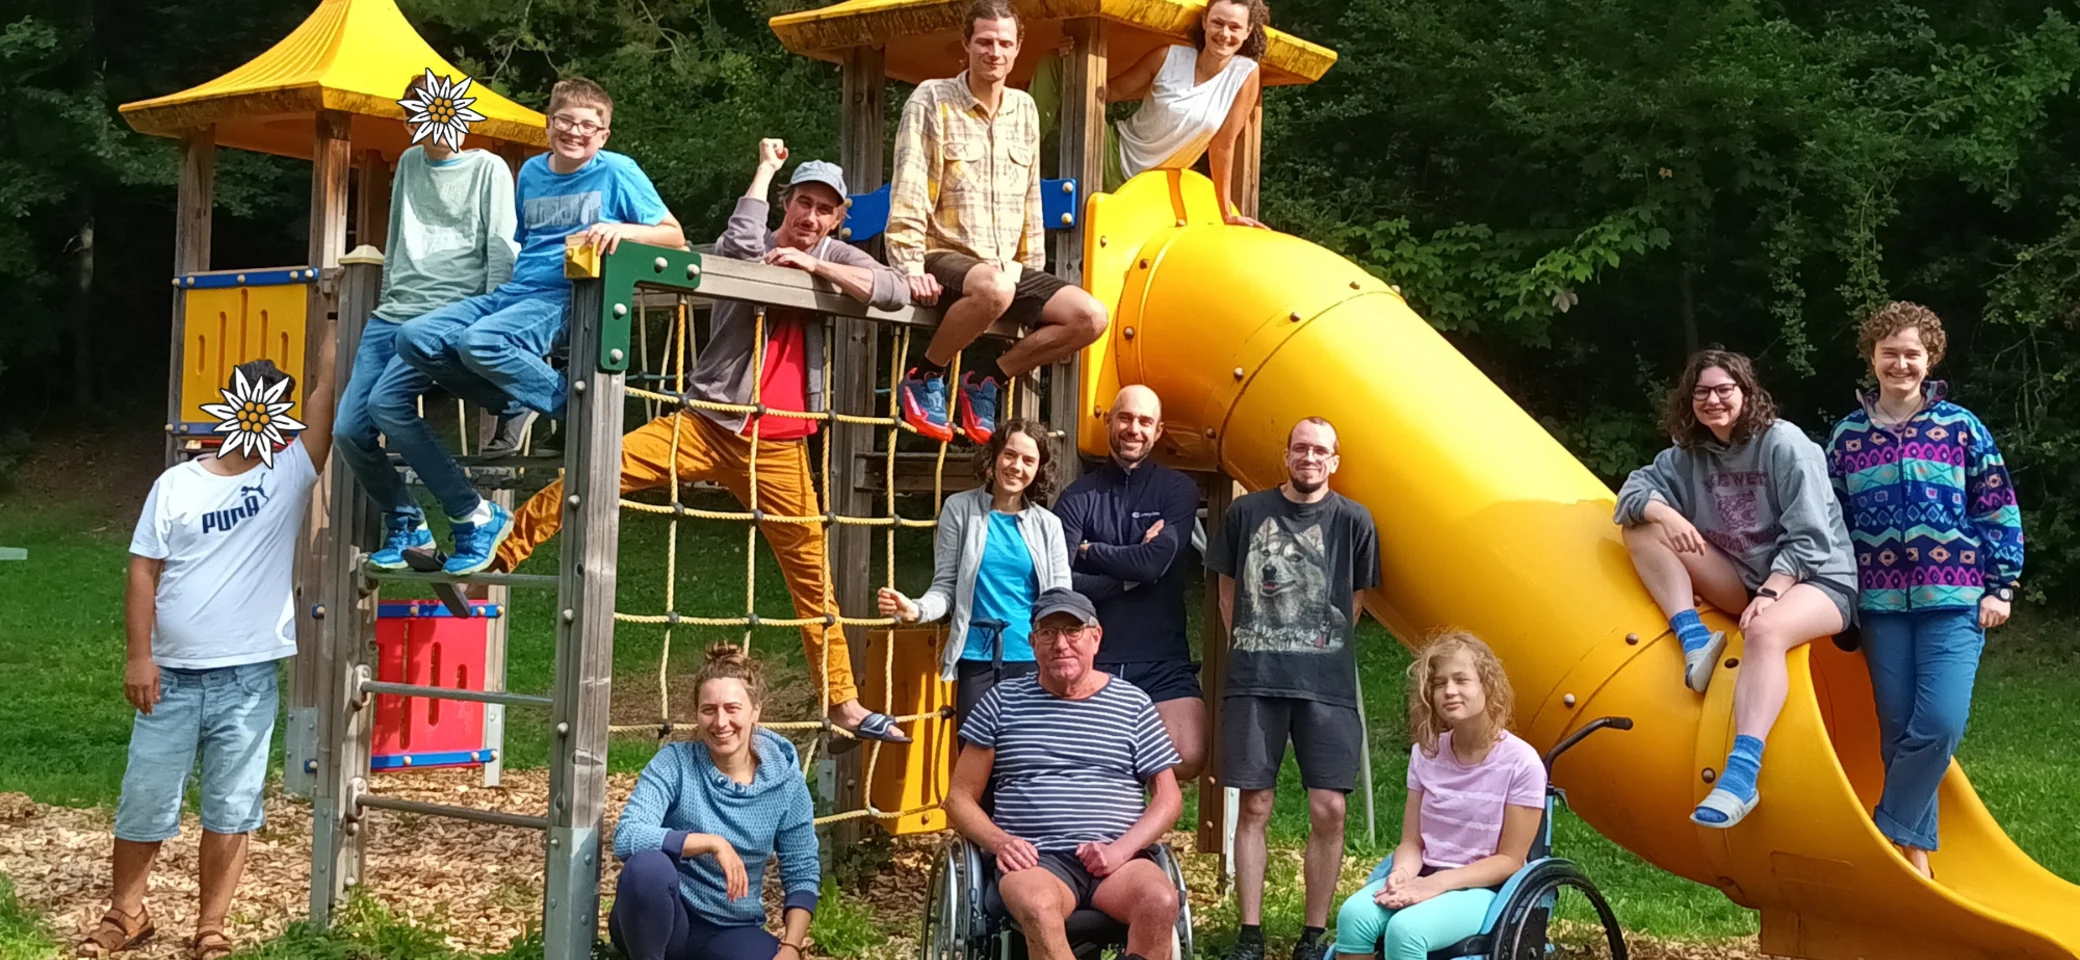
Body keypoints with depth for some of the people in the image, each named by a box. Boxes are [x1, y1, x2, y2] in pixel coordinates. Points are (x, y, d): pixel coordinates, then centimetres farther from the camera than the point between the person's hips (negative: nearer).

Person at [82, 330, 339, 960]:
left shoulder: (289, 476, 2)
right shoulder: (176, 484, 4)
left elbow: (327, 390, -5)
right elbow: (144, 572, 2)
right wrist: (139, 655, -5)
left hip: (249, 679, -1)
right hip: (171, 675, 1)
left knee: (230, 807, 5)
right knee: (144, 799, 8)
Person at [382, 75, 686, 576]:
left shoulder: (617, 172, 3)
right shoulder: (531, 171, 20)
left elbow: (674, 236, -2)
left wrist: (623, 229, -19)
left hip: (566, 300, -7)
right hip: (511, 291, 7)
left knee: (478, 342, -39)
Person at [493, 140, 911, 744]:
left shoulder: (835, 259, 9)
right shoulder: (750, 250, 2)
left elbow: (894, 293, -8)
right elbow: (742, 243, -24)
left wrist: (813, 263, -13)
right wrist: (766, 167, -10)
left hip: (779, 449, 2)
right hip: (708, 425, -2)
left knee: (812, 574, 5)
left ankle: (845, 704, 12)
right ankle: (496, 552, -13)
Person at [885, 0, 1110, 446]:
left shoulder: (1024, 109, 12)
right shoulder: (932, 100, -5)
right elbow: (908, 191, -11)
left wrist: (1033, 272, 13)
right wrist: (911, 268, -19)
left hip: (1008, 267, 6)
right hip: (946, 258, -6)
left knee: (1089, 317, -14)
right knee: (995, 288, -40)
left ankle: (987, 380, 2)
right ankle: (923, 376, -15)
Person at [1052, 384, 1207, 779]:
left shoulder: (1178, 490, 5)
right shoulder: (1079, 496, 3)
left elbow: (1156, 561, -12)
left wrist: (1088, 551, -3)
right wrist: (1131, 574, -10)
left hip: (1162, 661, 0)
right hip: (1093, 657, 0)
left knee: (1187, 761, -18)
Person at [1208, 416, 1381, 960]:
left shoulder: (1352, 522, 3)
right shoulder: (1248, 512, 5)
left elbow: (1353, 602, 11)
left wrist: (1321, 650, 10)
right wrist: (1254, 650, 12)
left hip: (1326, 684, 0)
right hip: (1254, 681, 0)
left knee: (1328, 809, -5)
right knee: (1254, 806, 2)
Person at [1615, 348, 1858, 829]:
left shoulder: (1785, 443, -12)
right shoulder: (1690, 454, 6)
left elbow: (1808, 538, -16)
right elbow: (1635, 488, 1)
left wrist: (1770, 592, -27)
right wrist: (1664, 513, -21)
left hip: (1815, 580, -6)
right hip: (1746, 582, 6)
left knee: (1765, 629, -42)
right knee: (1643, 528, -7)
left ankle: (1742, 774, -52)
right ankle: (1695, 641, -20)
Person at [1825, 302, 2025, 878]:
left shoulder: (1961, 427, 3)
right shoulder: (1848, 435, 8)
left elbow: (2000, 511, 4)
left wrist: (2001, 588, 0)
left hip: (1954, 599, -2)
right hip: (1882, 603, 2)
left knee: (1942, 723, -15)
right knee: (1898, 730, 4)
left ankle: (1887, 836, -3)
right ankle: (1914, 850, 13)